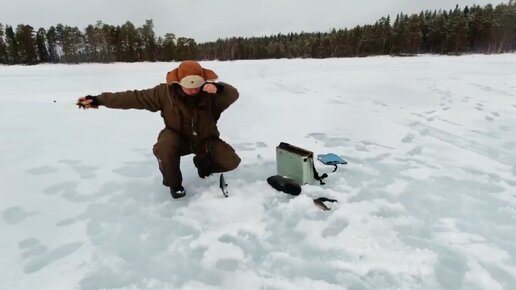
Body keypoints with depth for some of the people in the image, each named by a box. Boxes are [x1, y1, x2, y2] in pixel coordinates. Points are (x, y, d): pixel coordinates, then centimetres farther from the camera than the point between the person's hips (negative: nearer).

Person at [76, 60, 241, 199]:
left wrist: (218, 88, -60)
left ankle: (203, 162, 17)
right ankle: (174, 183, -6)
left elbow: (233, 94, -37)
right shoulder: (165, 92, -18)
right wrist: (98, 100, -14)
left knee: (231, 162, -16)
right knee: (162, 149, -36)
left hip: (206, 139, 1)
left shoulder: (210, 93, -22)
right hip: (178, 137, 0)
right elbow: (134, 97, -13)